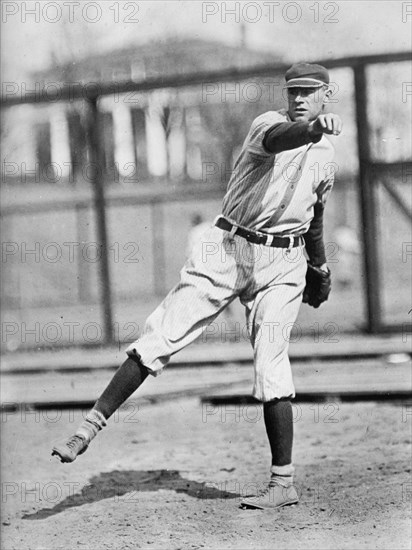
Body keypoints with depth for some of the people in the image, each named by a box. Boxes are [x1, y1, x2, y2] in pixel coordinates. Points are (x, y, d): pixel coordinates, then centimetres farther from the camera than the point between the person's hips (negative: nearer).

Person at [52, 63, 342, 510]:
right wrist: (315, 127, -55)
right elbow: (278, 140, -34)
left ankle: (283, 484, -4)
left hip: (282, 264, 2)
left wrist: (320, 263, 38)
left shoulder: (325, 154, 11)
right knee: (162, 335, -8)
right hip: (229, 248, -2)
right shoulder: (269, 124, -7)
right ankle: (91, 426, -2)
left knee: (270, 365, -8)